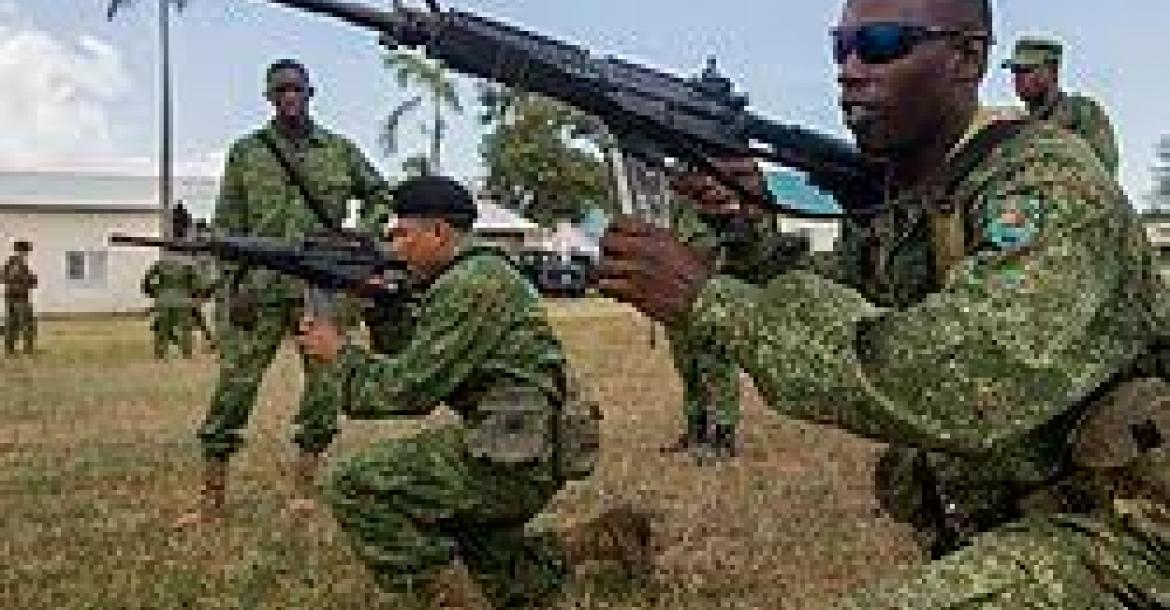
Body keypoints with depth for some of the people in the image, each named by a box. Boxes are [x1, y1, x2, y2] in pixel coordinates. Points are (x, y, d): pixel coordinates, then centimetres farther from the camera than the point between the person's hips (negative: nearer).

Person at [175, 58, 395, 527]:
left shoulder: (340, 150, 10)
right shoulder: (246, 152, 8)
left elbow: (380, 196, 21)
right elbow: (227, 224, 6)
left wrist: (360, 237, 4)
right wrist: (233, 284, -4)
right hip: (260, 290, -1)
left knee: (325, 388, 1)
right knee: (234, 387, -4)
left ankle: (302, 491, 15)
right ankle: (212, 498, 4)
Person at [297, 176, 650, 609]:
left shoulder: (471, 285, -16)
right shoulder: (479, 275, 17)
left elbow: (412, 388, -17)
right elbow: (420, 368, 20)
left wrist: (340, 353, -4)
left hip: (513, 458, -11)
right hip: (531, 457, 11)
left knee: (355, 485, -11)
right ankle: (604, 537, 26)